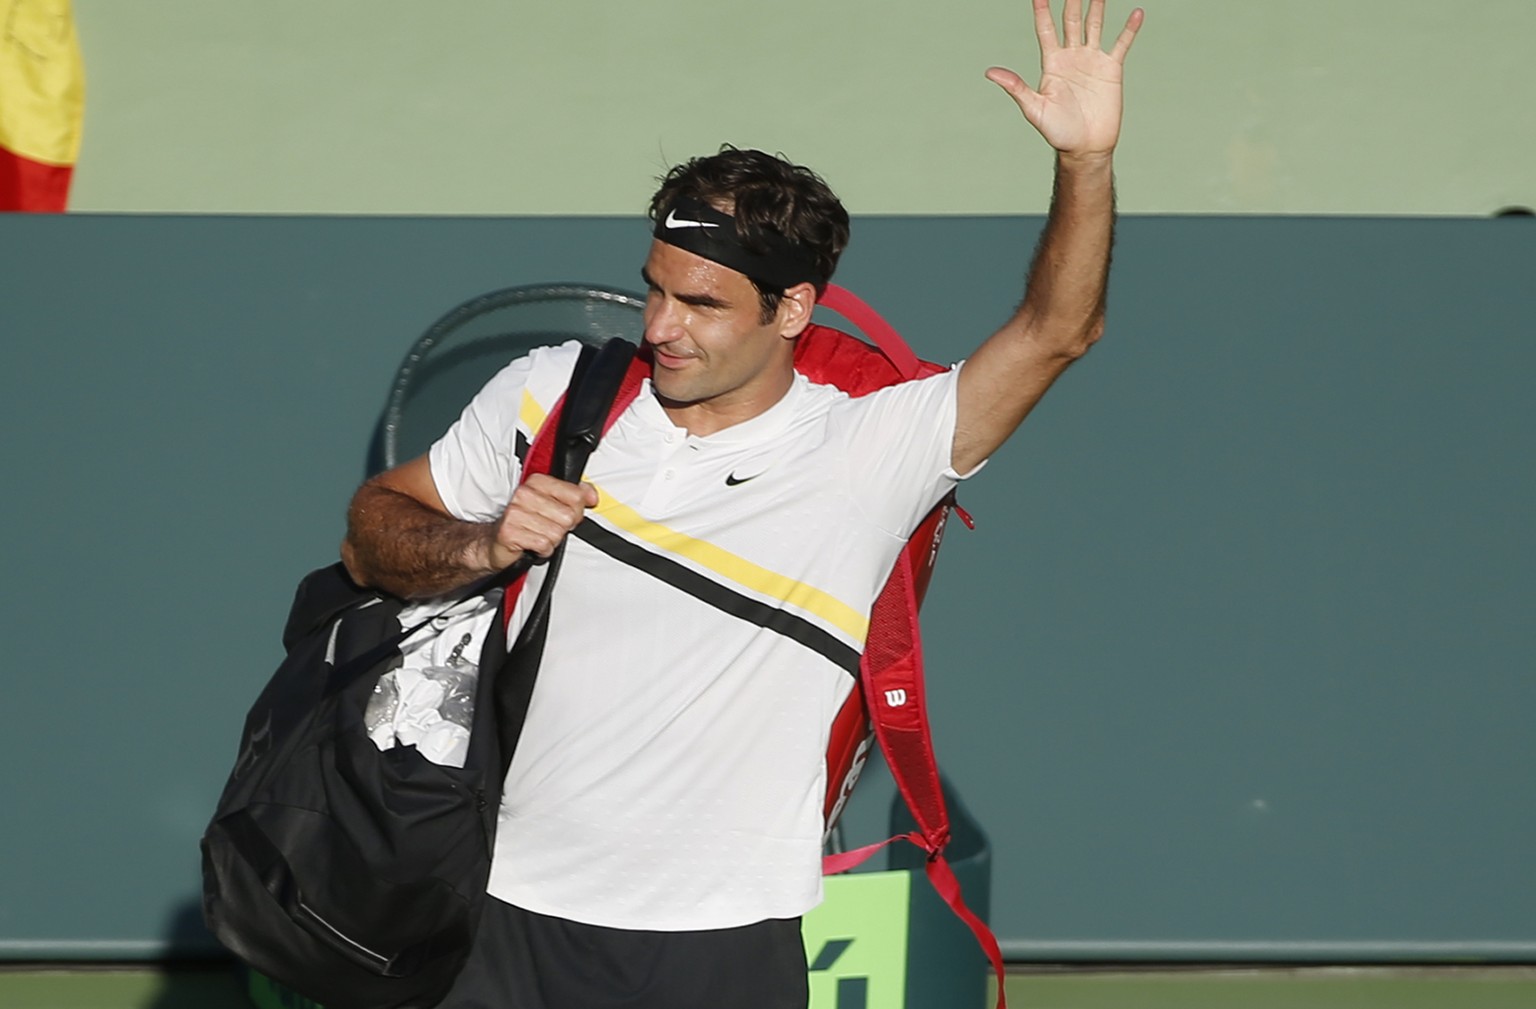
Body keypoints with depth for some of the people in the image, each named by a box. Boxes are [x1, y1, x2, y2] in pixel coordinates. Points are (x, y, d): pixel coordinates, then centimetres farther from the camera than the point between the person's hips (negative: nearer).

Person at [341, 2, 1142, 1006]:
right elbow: (374, 526, 10)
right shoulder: (550, 394, 2)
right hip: (512, 921, 2)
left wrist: (1087, 159, -28)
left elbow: (1053, 334, -14)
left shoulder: (871, 453, -6)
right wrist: (481, 548, -11)